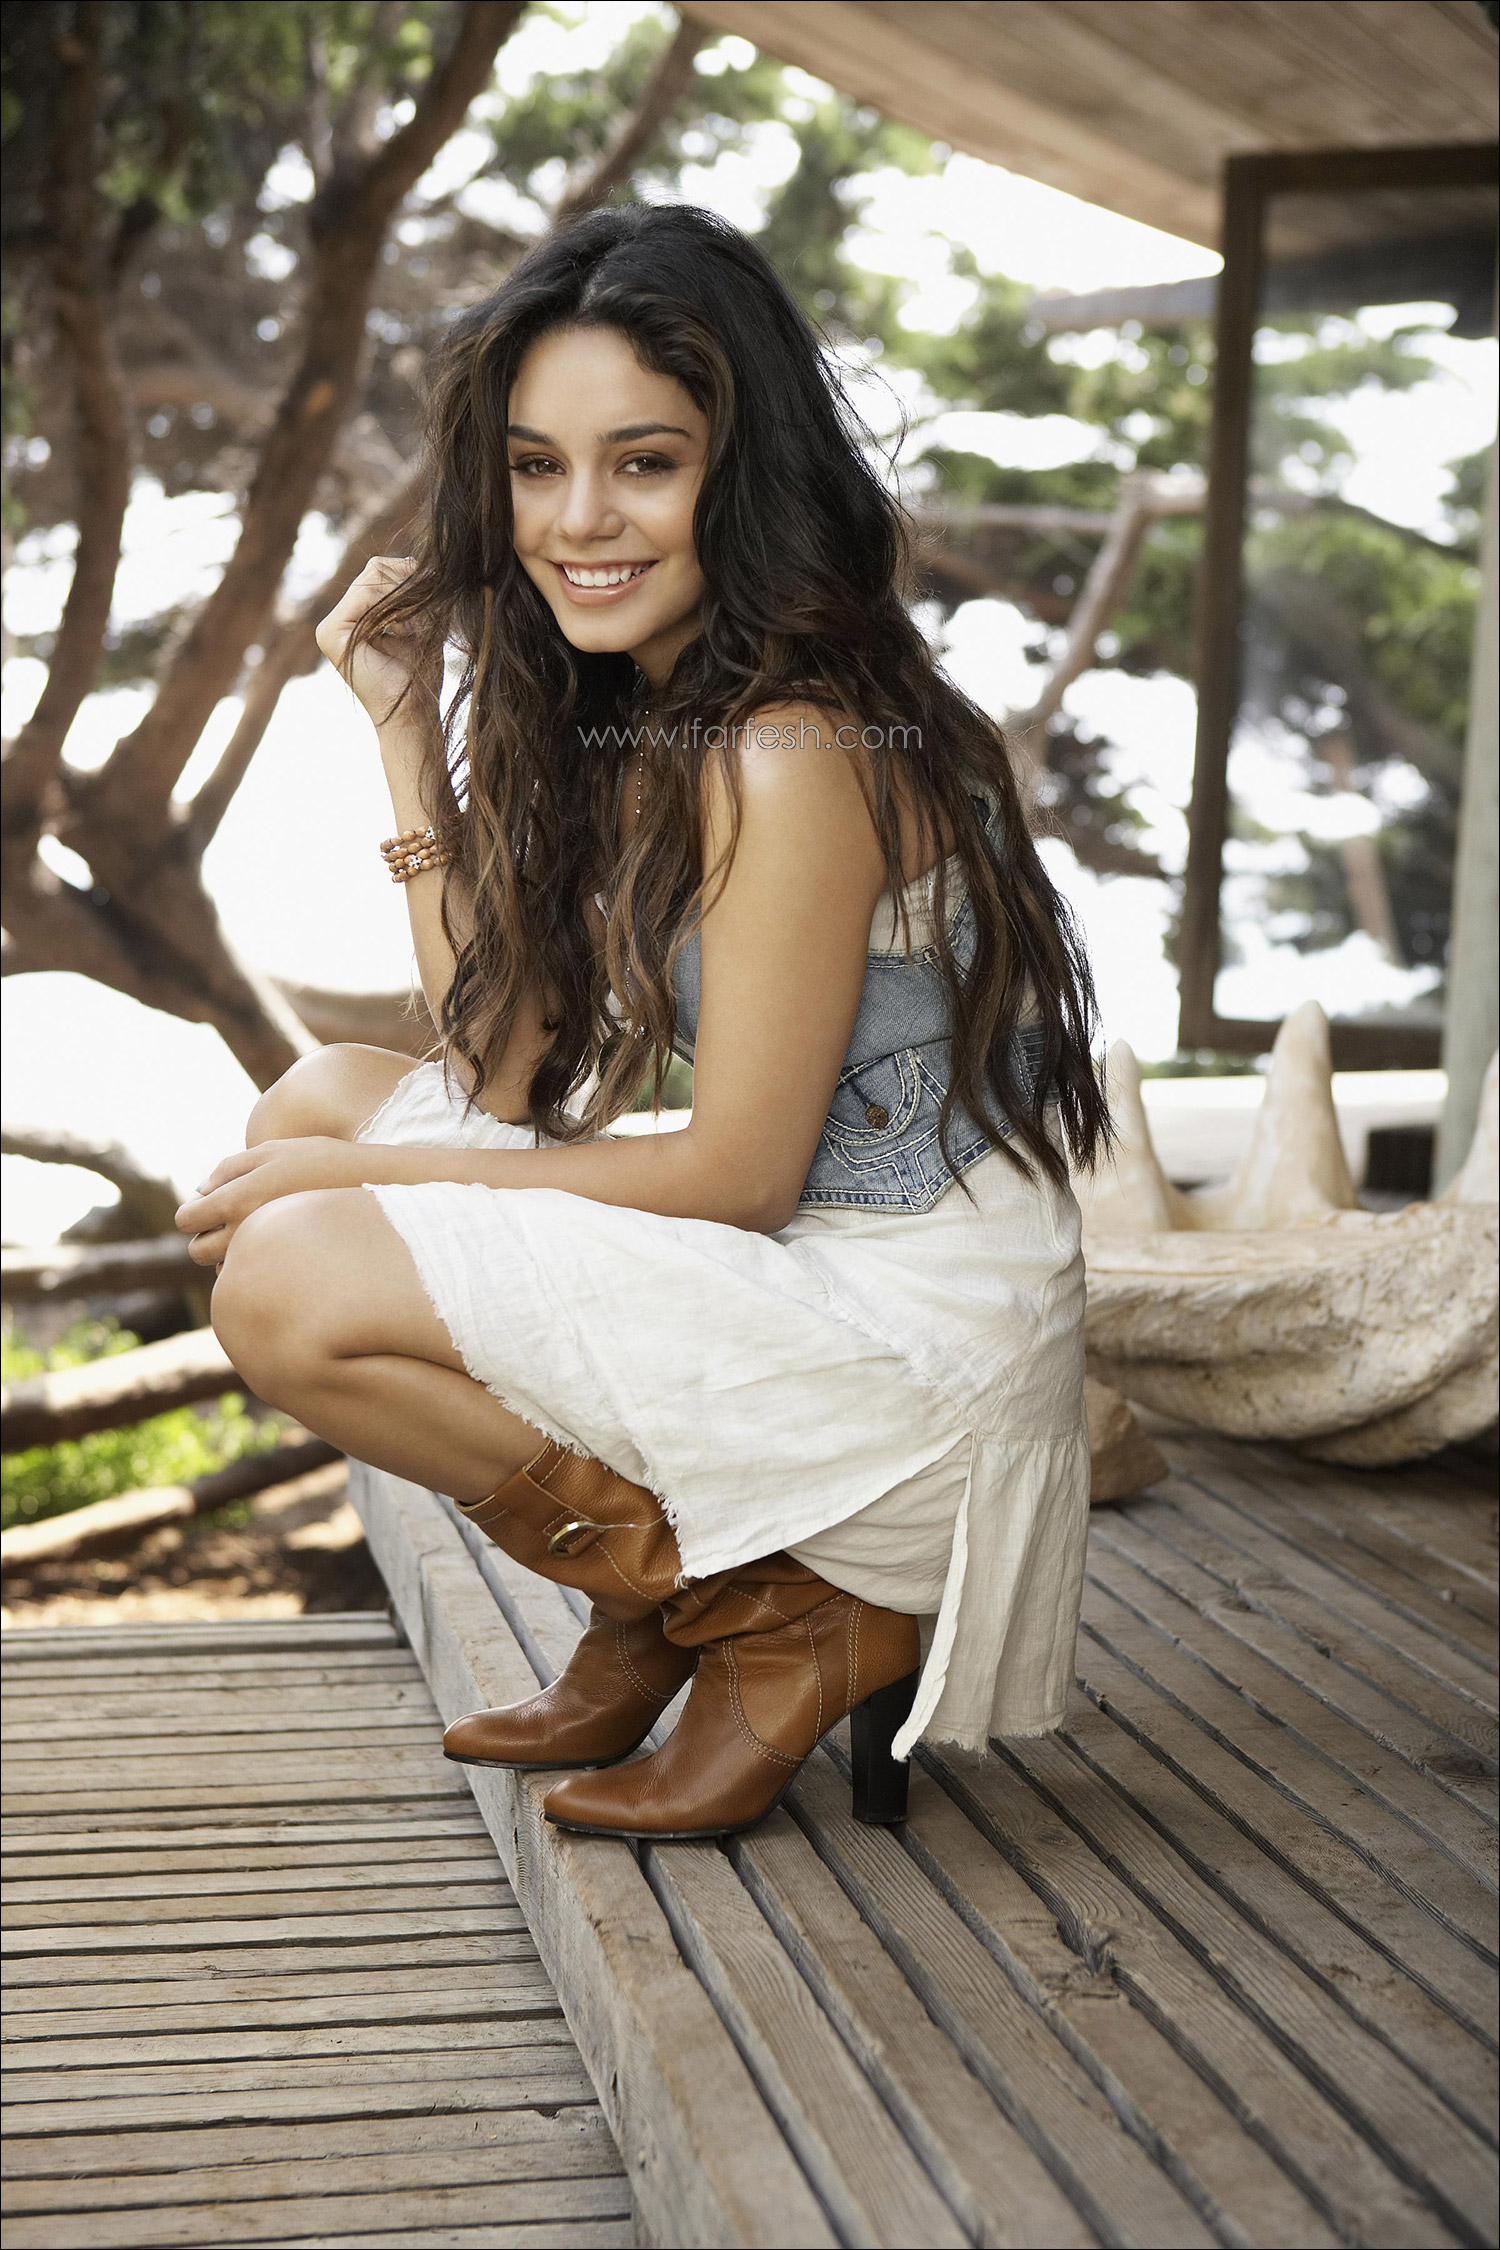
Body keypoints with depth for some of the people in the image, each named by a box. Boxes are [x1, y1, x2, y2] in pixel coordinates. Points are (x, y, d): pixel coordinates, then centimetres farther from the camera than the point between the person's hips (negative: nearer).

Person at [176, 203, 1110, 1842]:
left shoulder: (795, 753, -21)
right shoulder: (642, 716, 8)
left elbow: (741, 1172, -18)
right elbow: (509, 1074, 5)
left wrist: (360, 1176, -10)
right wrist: (405, 724, 3)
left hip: (911, 1356, -10)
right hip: (796, 1274, 10)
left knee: (290, 1284, -17)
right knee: (318, 1095, 11)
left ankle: (781, 1622, -1)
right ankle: (642, 1635, 12)